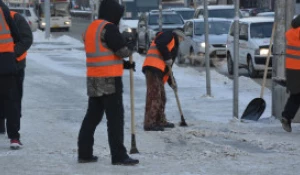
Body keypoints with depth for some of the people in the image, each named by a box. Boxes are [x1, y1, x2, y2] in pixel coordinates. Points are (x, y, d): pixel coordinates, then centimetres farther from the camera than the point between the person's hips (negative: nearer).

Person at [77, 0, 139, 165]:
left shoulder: (91, 28, 17)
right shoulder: (108, 28, -13)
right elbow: (123, 50, -16)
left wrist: (124, 64, 15)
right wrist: (131, 45, 7)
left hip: (94, 80, 9)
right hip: (109, 80, -9)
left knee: (93, 116, 13)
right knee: (115, 118, -6)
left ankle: (84, 153, 15)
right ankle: (118, 156, -6)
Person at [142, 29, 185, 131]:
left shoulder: (174, 46, 33)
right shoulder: (169, 35, 7)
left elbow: (167, 67, 31)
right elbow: (160, 44, -16)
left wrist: (171, 82, 26)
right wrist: (167, 57, -11)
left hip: (158, 70, 10)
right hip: (153, 67, -10)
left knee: (161, 97, 17)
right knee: (154, 95, -13)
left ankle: (160, 121, 27)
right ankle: (149, 123, -16)